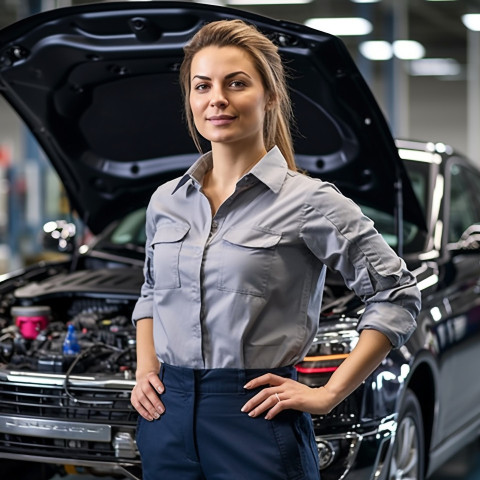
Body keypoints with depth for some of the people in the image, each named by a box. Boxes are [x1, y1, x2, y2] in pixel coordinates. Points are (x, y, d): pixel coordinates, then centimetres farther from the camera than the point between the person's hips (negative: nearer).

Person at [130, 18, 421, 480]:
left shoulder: (309, 202, -7)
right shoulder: (165, 201, 9)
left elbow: (396, 295, -6)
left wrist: (329, 394, -10)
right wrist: (144, 370, 8)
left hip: (256, 423, -4)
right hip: (168, 415, 5)